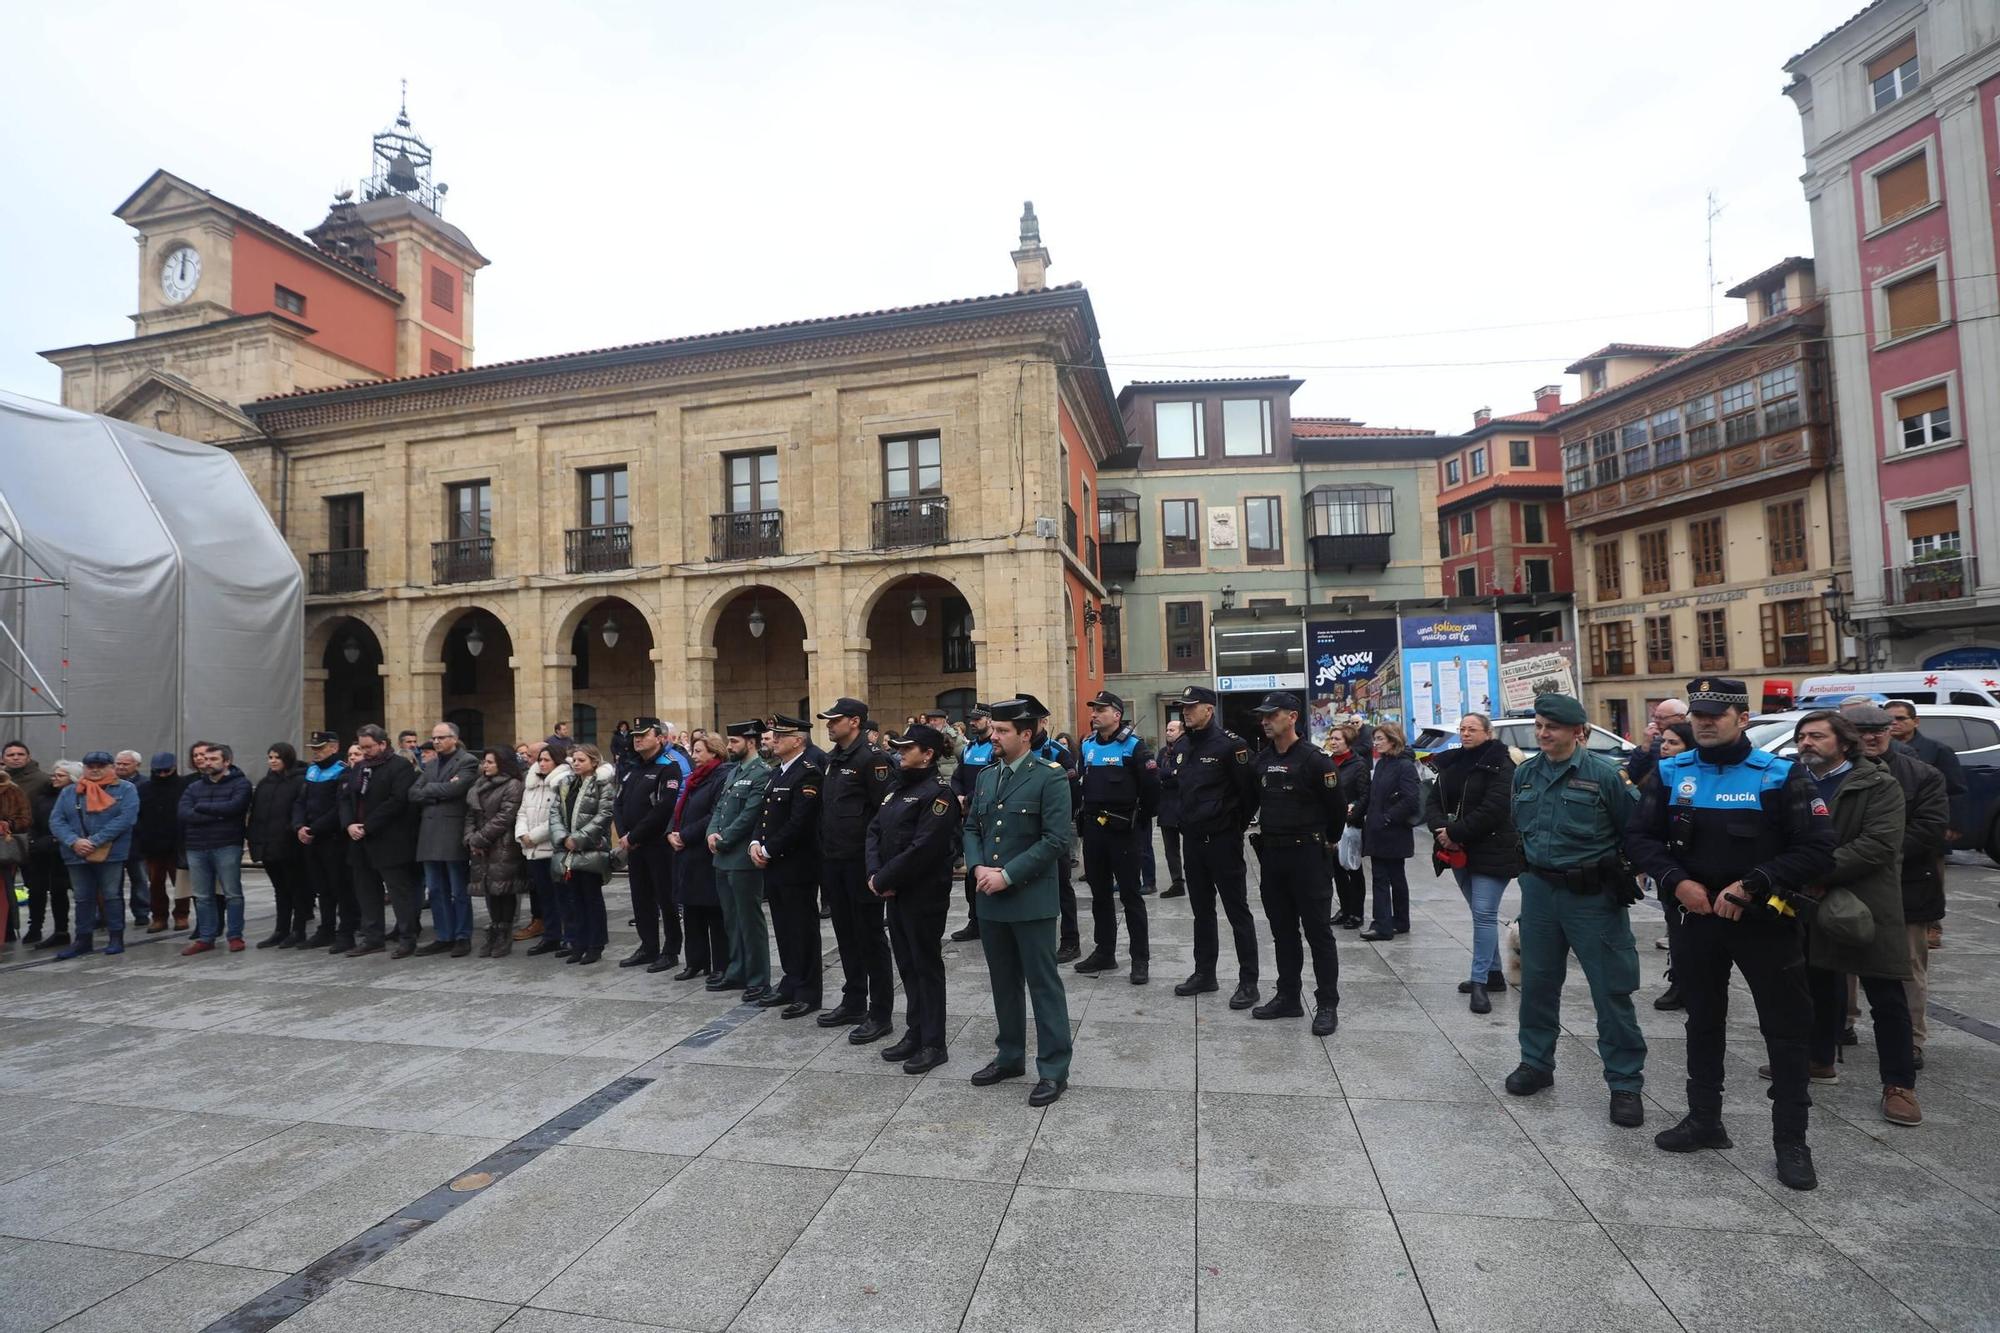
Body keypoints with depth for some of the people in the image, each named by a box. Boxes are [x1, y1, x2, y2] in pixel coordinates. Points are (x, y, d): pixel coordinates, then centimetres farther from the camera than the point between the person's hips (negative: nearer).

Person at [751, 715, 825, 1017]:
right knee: (783, 928, 16)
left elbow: (799, 823, -21)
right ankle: (791, 983, 28)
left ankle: (808, 993, 10)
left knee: (802, 929, 1)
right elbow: (764, 813, 18)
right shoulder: (777, 772, 14)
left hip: (796, 866, -9)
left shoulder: (809, 774, -15)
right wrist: (755, 842, 1)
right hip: (773, 865, 9)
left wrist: (768, 850, -15)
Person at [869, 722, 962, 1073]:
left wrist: (883, 880, -16)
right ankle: (914, 1033, 29)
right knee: (907, 964, 16)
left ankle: (933, 1044, 14)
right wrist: (875, 873, -6)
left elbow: (923, 849, -22)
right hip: (895, 892, 8)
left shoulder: (937, 791, -16)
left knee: (926, 965, 3)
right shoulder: (900, 787, 12)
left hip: (924, 895, -8)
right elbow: (875, 830, 9)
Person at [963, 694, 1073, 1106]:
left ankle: (1053, 1068, 14)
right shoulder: (986, 775, 10)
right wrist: (977, 867, -5)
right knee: (1004, 982, 17)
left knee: (1044, 984, 3)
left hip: (1032, 900, -6)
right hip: (990, 900, 7)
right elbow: (972, 828, 15)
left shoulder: (1050, 776, -10)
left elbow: (1056, 840, -16)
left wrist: (1008, 875, -18)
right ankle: (1009, 1056, 33)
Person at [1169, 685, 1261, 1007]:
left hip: (1222, 840, -7)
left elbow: (1249, 791, -13)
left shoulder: (1230, 744, -13)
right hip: (1192, 839, 7)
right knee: (1202, 909, 16)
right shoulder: (1182, 746, 10)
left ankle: (1248, 981, 9)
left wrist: (1236, 827, -6)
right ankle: (1204, 972, 27)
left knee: (1237, 910, 1)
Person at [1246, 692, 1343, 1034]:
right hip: (1271, 854, 7)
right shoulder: (1261, 760, 7)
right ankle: (1288, 997, 24)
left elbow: (1337, 808, -5)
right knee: (1283, 930, 13)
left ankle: (1327, 1005, 8)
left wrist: (1327, 842, 7)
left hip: (1308, 855, -6)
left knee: (1317, 930, 0)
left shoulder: (1314, 760, -12)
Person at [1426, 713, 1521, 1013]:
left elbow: (1493, 810, -20)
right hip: (1459, 851, 7)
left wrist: (1454, 832, -19)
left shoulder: (1500, 766, -10)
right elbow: (1433, 801, 6)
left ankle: (1480, 982, -5)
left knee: (1484, 913, -9)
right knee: (1481, 913, 15)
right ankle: (1493, 973, 26)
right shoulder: (1451, 763, 11)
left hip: (1491, 850, -7)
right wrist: (1441, 829, -13)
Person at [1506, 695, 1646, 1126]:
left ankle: (1625, 1083, 16)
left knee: (1612, 990, 2)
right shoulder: (1525, 774, 5)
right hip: (1539, 891, 5)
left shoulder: (1604, 772, -12)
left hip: (1593, 896, -5)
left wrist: (1626, 876, -1)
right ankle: (1536, 1062, 29)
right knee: (1537, 983, 13)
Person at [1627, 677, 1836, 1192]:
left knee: (1786, 1028, 6)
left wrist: (1753, 886, -20)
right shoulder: (1672, 773, -1)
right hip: (1700, 917, 3)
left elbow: (1817, 849, -12)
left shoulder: (1781, 776, -9)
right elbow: (1640, 836, 1)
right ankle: (1704, 1120, 31)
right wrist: (1677, 882, -13)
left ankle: (1791, 1140, 21)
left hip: (1766, 920, -3)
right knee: (1703, 1022, 16)